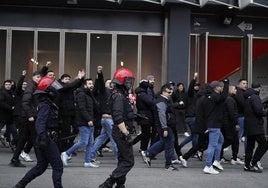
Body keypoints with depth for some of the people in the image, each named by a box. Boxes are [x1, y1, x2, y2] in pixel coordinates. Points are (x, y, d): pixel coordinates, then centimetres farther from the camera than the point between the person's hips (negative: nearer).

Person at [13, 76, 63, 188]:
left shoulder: (46, 103, 13)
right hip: (48, 140, -10)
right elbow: (40, 123, -30)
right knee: (58, 167, -3)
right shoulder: (45, 106, -16)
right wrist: (43, 137, -42)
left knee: (41, 167, 16)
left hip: (44, 140, 10)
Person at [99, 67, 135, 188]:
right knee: (128, 161, -8)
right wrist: (126, 134, -25)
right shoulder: (119, 96, -18)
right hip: (121, 131, -10)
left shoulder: (121, 94, 13)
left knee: (123, 160, 17)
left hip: (121, 131, 10)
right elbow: (118, 118, -25)